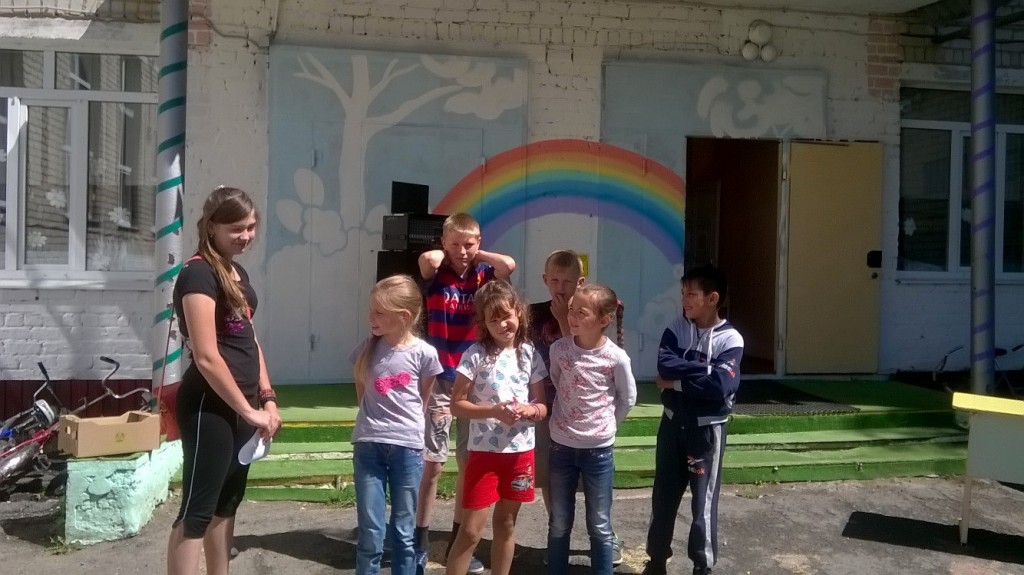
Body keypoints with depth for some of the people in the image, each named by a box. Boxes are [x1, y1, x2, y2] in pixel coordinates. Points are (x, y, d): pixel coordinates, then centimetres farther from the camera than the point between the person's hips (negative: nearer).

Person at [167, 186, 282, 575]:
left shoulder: (238, 272, 12)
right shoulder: (199, 274, -15)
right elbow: (206, 357, -20)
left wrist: (267, 397, 10)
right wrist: (250, 411, -16)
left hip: (240, 404, 9)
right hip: (209, 405, -9)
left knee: (228, 501, 16)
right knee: (197, 509, -5)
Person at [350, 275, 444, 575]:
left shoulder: (424, 353, -8)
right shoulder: (367, 349, 0)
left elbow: (423, 398, 6)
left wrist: (404, 423, 10)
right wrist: (376, 420, 8)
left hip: (407, 447, -1)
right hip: (368, 445, 2)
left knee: (403, 534, 10)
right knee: (370, 535, 4)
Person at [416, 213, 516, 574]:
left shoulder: (484, 276, 1)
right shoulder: (436, 275, -2)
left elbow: (509, 265, -19)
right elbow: (427, 259, -24)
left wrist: (478, 255, -4)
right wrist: (446, 255, -4)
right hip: (439, 381, -2)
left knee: (469, 464, 9)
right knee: (432, 463, 0)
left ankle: (458, 539, 23)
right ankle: (421, 540, 13)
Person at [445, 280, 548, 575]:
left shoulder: (530, 354, 2)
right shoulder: (476, 354, -8)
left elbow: (543, 406, 7)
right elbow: (457, 405, -8)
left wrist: (530, 410, -16)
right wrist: (494, 411, -21)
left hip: (521, 452, 4)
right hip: (484, 452, -3)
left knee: (506, 524, 16)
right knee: (471, 530, -1)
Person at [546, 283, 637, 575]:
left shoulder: (616, 358, -16)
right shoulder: (559, 349, -9)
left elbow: (627, 398, 0)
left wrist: (605, 425, 2)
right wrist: (568, 418, 6)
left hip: (599, 450, -2)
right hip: (561, 446, 2)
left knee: (599, 526, 11)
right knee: (559, 524, 14)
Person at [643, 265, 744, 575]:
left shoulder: (730, 340, -11)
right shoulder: (676, 329, 0)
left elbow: (718, 387, -23)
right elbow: (664, 364, -16)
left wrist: (676, 382, -15)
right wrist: (704, 367, -20)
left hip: (707, 429, -4)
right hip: (673, 422, 4)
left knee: (704, 500, 5)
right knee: (664, 495, 13)